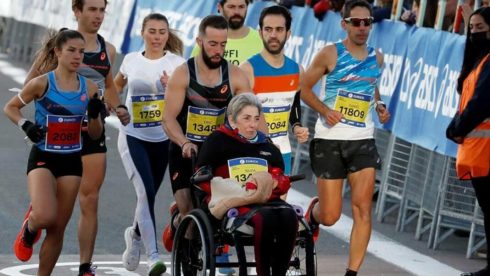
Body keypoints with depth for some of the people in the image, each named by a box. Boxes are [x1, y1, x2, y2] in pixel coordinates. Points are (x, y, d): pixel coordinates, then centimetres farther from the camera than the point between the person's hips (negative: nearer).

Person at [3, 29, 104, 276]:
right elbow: (10, 107, 3)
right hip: (43, 158, -4)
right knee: (45, 216, -25)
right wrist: (25, 125, -15)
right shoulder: (42, 83, -9)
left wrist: (95, 115, -12)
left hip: (71, 161, 4)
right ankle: (29, 229, 11)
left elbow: (95, 134, 8)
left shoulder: (89, 88, 2)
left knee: (58, 228, 5)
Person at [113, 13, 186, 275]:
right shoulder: (131, 60, 2)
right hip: (133, 136, -1)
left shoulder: (176, 63, -3)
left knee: (148, 194, 13)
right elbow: (115, 86, 21)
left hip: (163, 138, 1)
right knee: (145, 192, -17)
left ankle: (135, 235, 44)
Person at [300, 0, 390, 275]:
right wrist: (325, 109, -16)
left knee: (363, 209, -12)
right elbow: (305, 87, 0)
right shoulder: (330, 54, -5)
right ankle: (314, 212, 38)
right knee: (330, 216, 0)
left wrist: (380, 105, 5)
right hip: (330, 141, -3)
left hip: (363, 141, 3)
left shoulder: (376, 58, 7)